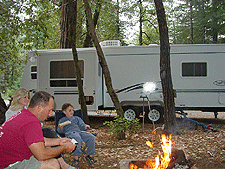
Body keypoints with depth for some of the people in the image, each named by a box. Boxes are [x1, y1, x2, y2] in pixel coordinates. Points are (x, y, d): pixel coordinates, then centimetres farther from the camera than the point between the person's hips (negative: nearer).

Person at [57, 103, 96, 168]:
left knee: (91, 137, -23)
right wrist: (60, 129, -12)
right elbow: (60, 131, 12)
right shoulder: (62, 120, 21)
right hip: (70, 133, -5)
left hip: (80, 131, 5)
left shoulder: (76, 118, 32)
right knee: (78, 139, -42)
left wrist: (85, 127, 2)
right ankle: (76, 157, -31)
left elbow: (81, 126, 25)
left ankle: (90, 155, -8)